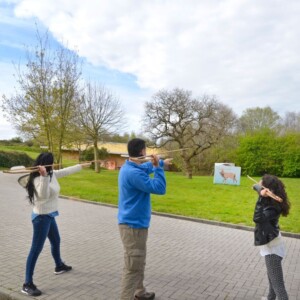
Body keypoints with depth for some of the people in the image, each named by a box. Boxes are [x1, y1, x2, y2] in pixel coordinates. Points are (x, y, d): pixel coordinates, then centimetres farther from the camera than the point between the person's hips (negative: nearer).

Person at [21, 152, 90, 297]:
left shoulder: (51, 174, 3)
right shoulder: (39, 178, -24)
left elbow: (66, 171, 17)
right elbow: (43, 195, -40)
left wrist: (81, 165, 26)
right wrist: (43, 176, -50)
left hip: (49, 215, 10)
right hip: (41, 216, -10)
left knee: (56, 241, 26)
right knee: (36, 249, -6)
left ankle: (59, 266, 48)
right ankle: (27, 284, 2)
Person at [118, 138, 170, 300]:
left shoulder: (130, 167, 7)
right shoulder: (133, 173, -25)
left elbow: (146, 167, 30)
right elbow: (159, 188, -23)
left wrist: (161, 162, 41)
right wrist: (158, 166, -15)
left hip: (135, 223, 11)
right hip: (133, 225, -11)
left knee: (139, 263, 24)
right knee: (133, 267, -3)